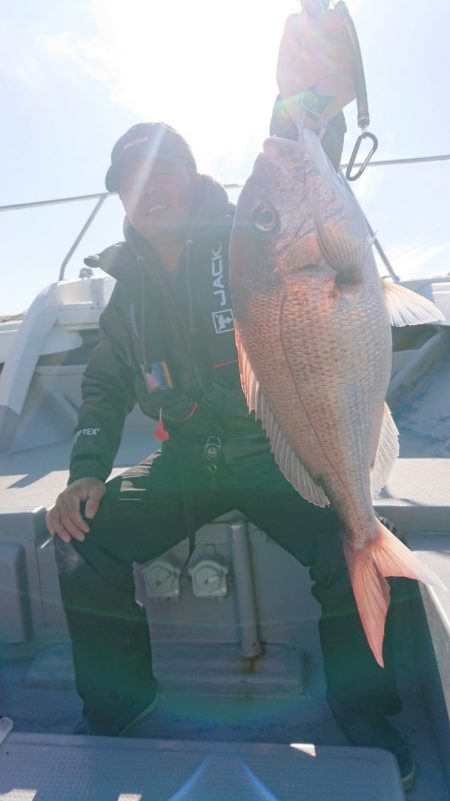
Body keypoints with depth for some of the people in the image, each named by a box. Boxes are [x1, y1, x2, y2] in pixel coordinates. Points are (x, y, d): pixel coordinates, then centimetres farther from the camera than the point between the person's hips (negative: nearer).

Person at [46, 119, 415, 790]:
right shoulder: (129, 289, 13)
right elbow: (104, 387, 16)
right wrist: (87, 473, 0)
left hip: (274, 450, -3)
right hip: (184, 460, 4)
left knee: (351, 542, -26)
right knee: (82, 540, -13)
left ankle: (361, 707, 6)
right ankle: (115, 702, 15)